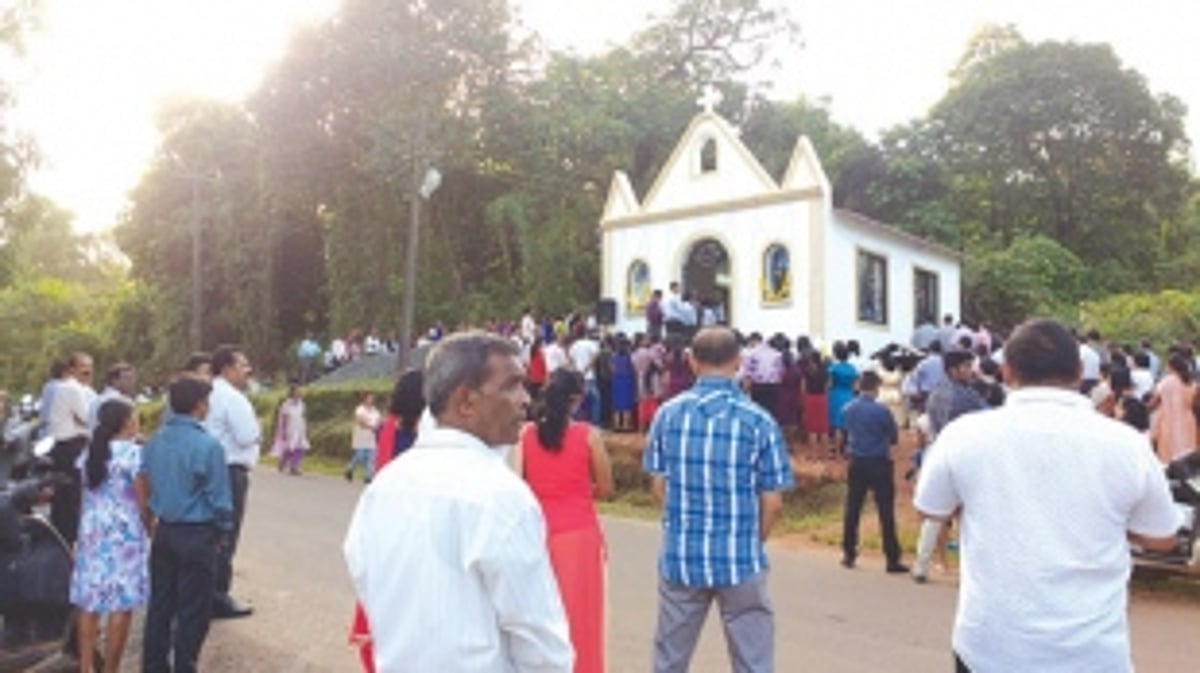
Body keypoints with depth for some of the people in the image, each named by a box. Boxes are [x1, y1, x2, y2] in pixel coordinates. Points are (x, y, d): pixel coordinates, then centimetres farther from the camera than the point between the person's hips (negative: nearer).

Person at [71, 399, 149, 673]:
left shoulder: (89, 453, 8)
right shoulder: (134, 453, -12)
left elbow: (87, 494, 12)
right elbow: (143, 502, -11)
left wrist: (88, 529, 20)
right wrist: (150, 531, 2)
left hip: (92, 532, 7)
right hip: (125, 534, -7)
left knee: (89, 602, 11)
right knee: (121, 606, 1)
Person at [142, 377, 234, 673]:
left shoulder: (154, 443, 2)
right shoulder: (208, 445, -18)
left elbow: (145, 486, 10)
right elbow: (219, 496, -13)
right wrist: (224, 531, 1)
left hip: (163, 532, 7)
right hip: (197, 535, -6)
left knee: (160, 605, 17)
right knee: (192, 612, 4)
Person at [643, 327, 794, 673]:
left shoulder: (668, 413, -4)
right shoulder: (758, 420, -10)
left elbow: (658, 486, 3)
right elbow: (772, 503, -7)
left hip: (679, 555, 3)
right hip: (740, 559, -2)